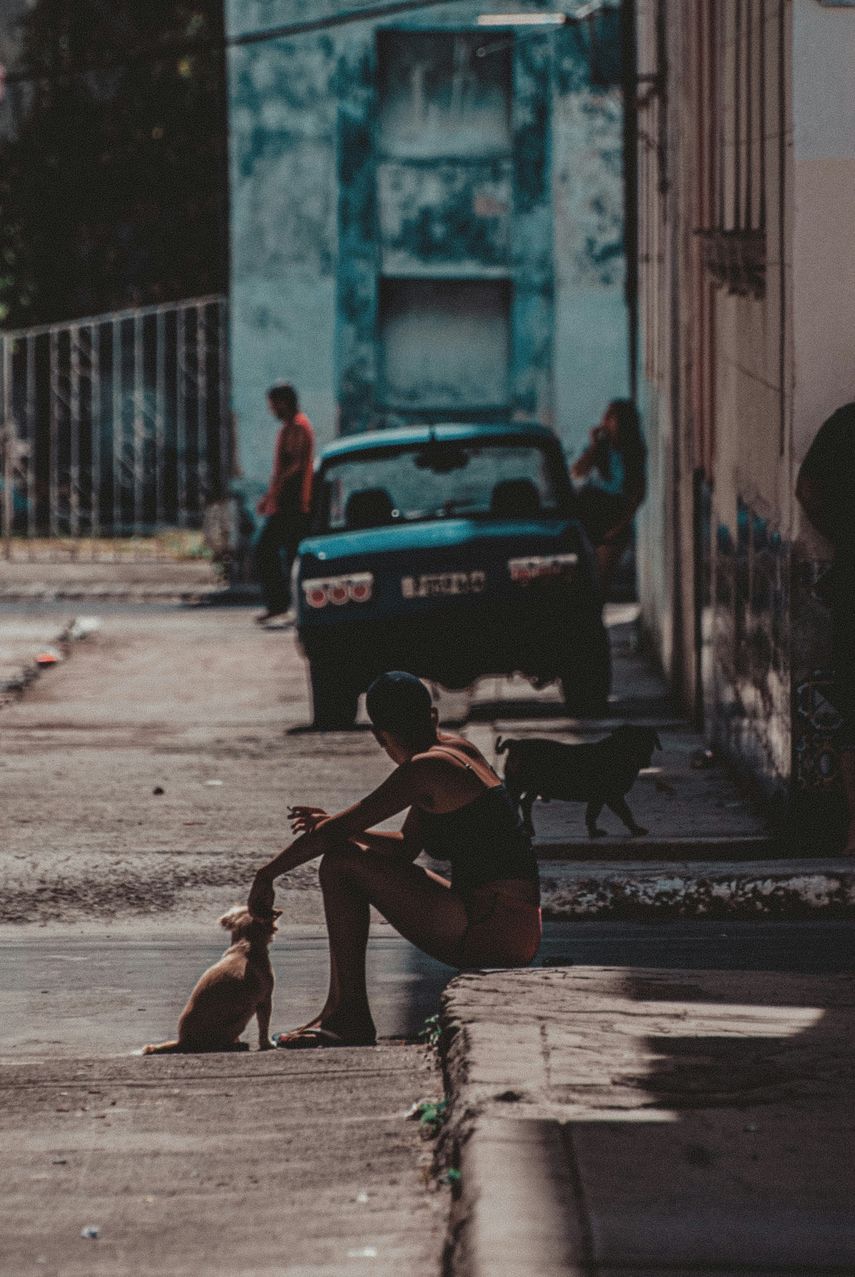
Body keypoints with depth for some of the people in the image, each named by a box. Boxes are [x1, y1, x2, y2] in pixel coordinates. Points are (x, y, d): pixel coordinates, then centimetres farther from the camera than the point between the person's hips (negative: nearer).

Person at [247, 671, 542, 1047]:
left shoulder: (425, 769, -14)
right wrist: (333, 827, 22)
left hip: (494, 932, -10)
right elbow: (406, 847, 25)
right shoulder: (458, 750, 14)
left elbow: (334, 833, -14)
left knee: (341, 863, -10)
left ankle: (349, 1014, -5)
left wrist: (268, 873, -3)